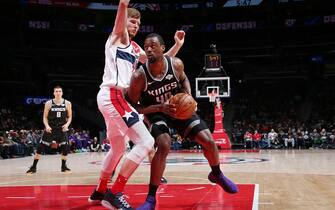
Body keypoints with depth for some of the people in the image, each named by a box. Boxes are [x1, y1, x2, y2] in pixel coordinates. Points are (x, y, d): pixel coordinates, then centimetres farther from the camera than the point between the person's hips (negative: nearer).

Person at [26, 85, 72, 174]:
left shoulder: (67, 103, -4)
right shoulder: (48, 103, -6)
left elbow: (69, 117, 4)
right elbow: (45, 117, 1)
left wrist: (67, 124, -15)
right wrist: (47, 126, -16)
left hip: (62, 128, 1)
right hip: (50, 128, -1)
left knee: (65, 147, -5)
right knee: (40, 147, -4)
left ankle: (63, 166, 14)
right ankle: (33, 167, 5)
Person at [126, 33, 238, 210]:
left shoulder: (176, 64, -18)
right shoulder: (139, 76, -27)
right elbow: (132, 107, -18)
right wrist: (159, 107, -31)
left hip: (180, 109, 3)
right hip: (157, 113, -3)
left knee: (208, 141, -4)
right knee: (164, 146, -30)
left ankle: (217, 175, 29)